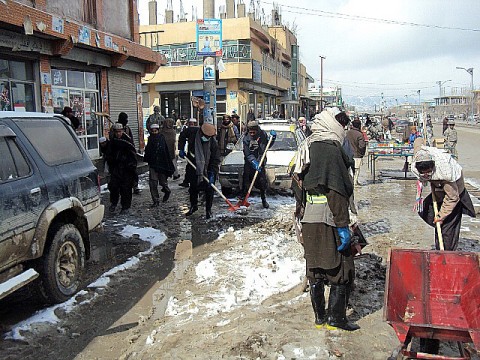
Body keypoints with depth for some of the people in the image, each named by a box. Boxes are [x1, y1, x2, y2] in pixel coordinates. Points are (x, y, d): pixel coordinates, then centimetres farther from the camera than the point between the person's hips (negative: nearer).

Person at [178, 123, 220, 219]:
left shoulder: (213, 143, -22)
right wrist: (181, 149, -2)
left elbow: (216, 160, -19)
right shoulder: (192, 131, -16)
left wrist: (212, 175, -26)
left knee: (209, 188, -3)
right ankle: (193, 206, 33)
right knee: (193, 187, 14)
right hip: (193, 165, 3)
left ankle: (208, 210, 11)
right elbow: (182, 136, 7)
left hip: (208, 168, -3)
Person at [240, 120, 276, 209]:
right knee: (246, 182, 0)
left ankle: (264, 200, 24)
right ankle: (243, 199, 12)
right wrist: (255, 163, -30)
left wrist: (272, 138, -5)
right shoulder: (246, 138, -14)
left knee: (262, 182, 8)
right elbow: (248, 154, -18)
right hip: (249, 164, -2)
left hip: (261, 162, 3)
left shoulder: (263, 134, -4)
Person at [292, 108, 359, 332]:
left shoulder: (308, 148, 11)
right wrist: (343, 225, -17)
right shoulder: (331, 150, -14)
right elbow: (335, 192, -19)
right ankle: (336, 318, 12)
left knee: (315, 270, 14)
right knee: (341, 270, 5)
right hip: (328, 220, -8)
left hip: (309, 219, 8)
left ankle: (319, 317, 24)